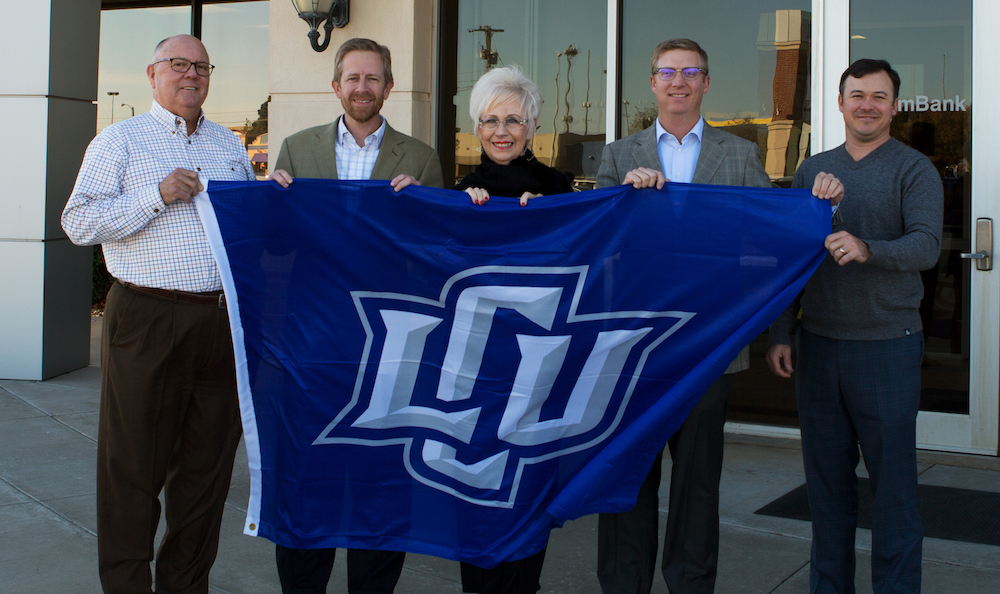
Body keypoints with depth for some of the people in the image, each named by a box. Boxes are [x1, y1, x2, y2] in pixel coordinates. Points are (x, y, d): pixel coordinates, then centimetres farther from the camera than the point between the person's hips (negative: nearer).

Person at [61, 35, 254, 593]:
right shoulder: (120, 140, 3)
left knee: (208, 462, 10)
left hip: (222, 321, 5)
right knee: (134, 462, 1)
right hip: (148, 319, -4)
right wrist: (157, 195, -14)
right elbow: (79, 222, -6)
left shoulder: (230, 146, 17)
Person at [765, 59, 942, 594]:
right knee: (826, 483, 11)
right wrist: (778, 334, 6)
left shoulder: (914, 170, 1)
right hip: (817, 344, 4)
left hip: (887, 345, -3)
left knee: (893, 483, 2)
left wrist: (867, 248, -32)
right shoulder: (811, 169, 12)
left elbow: (926, 245, -14)